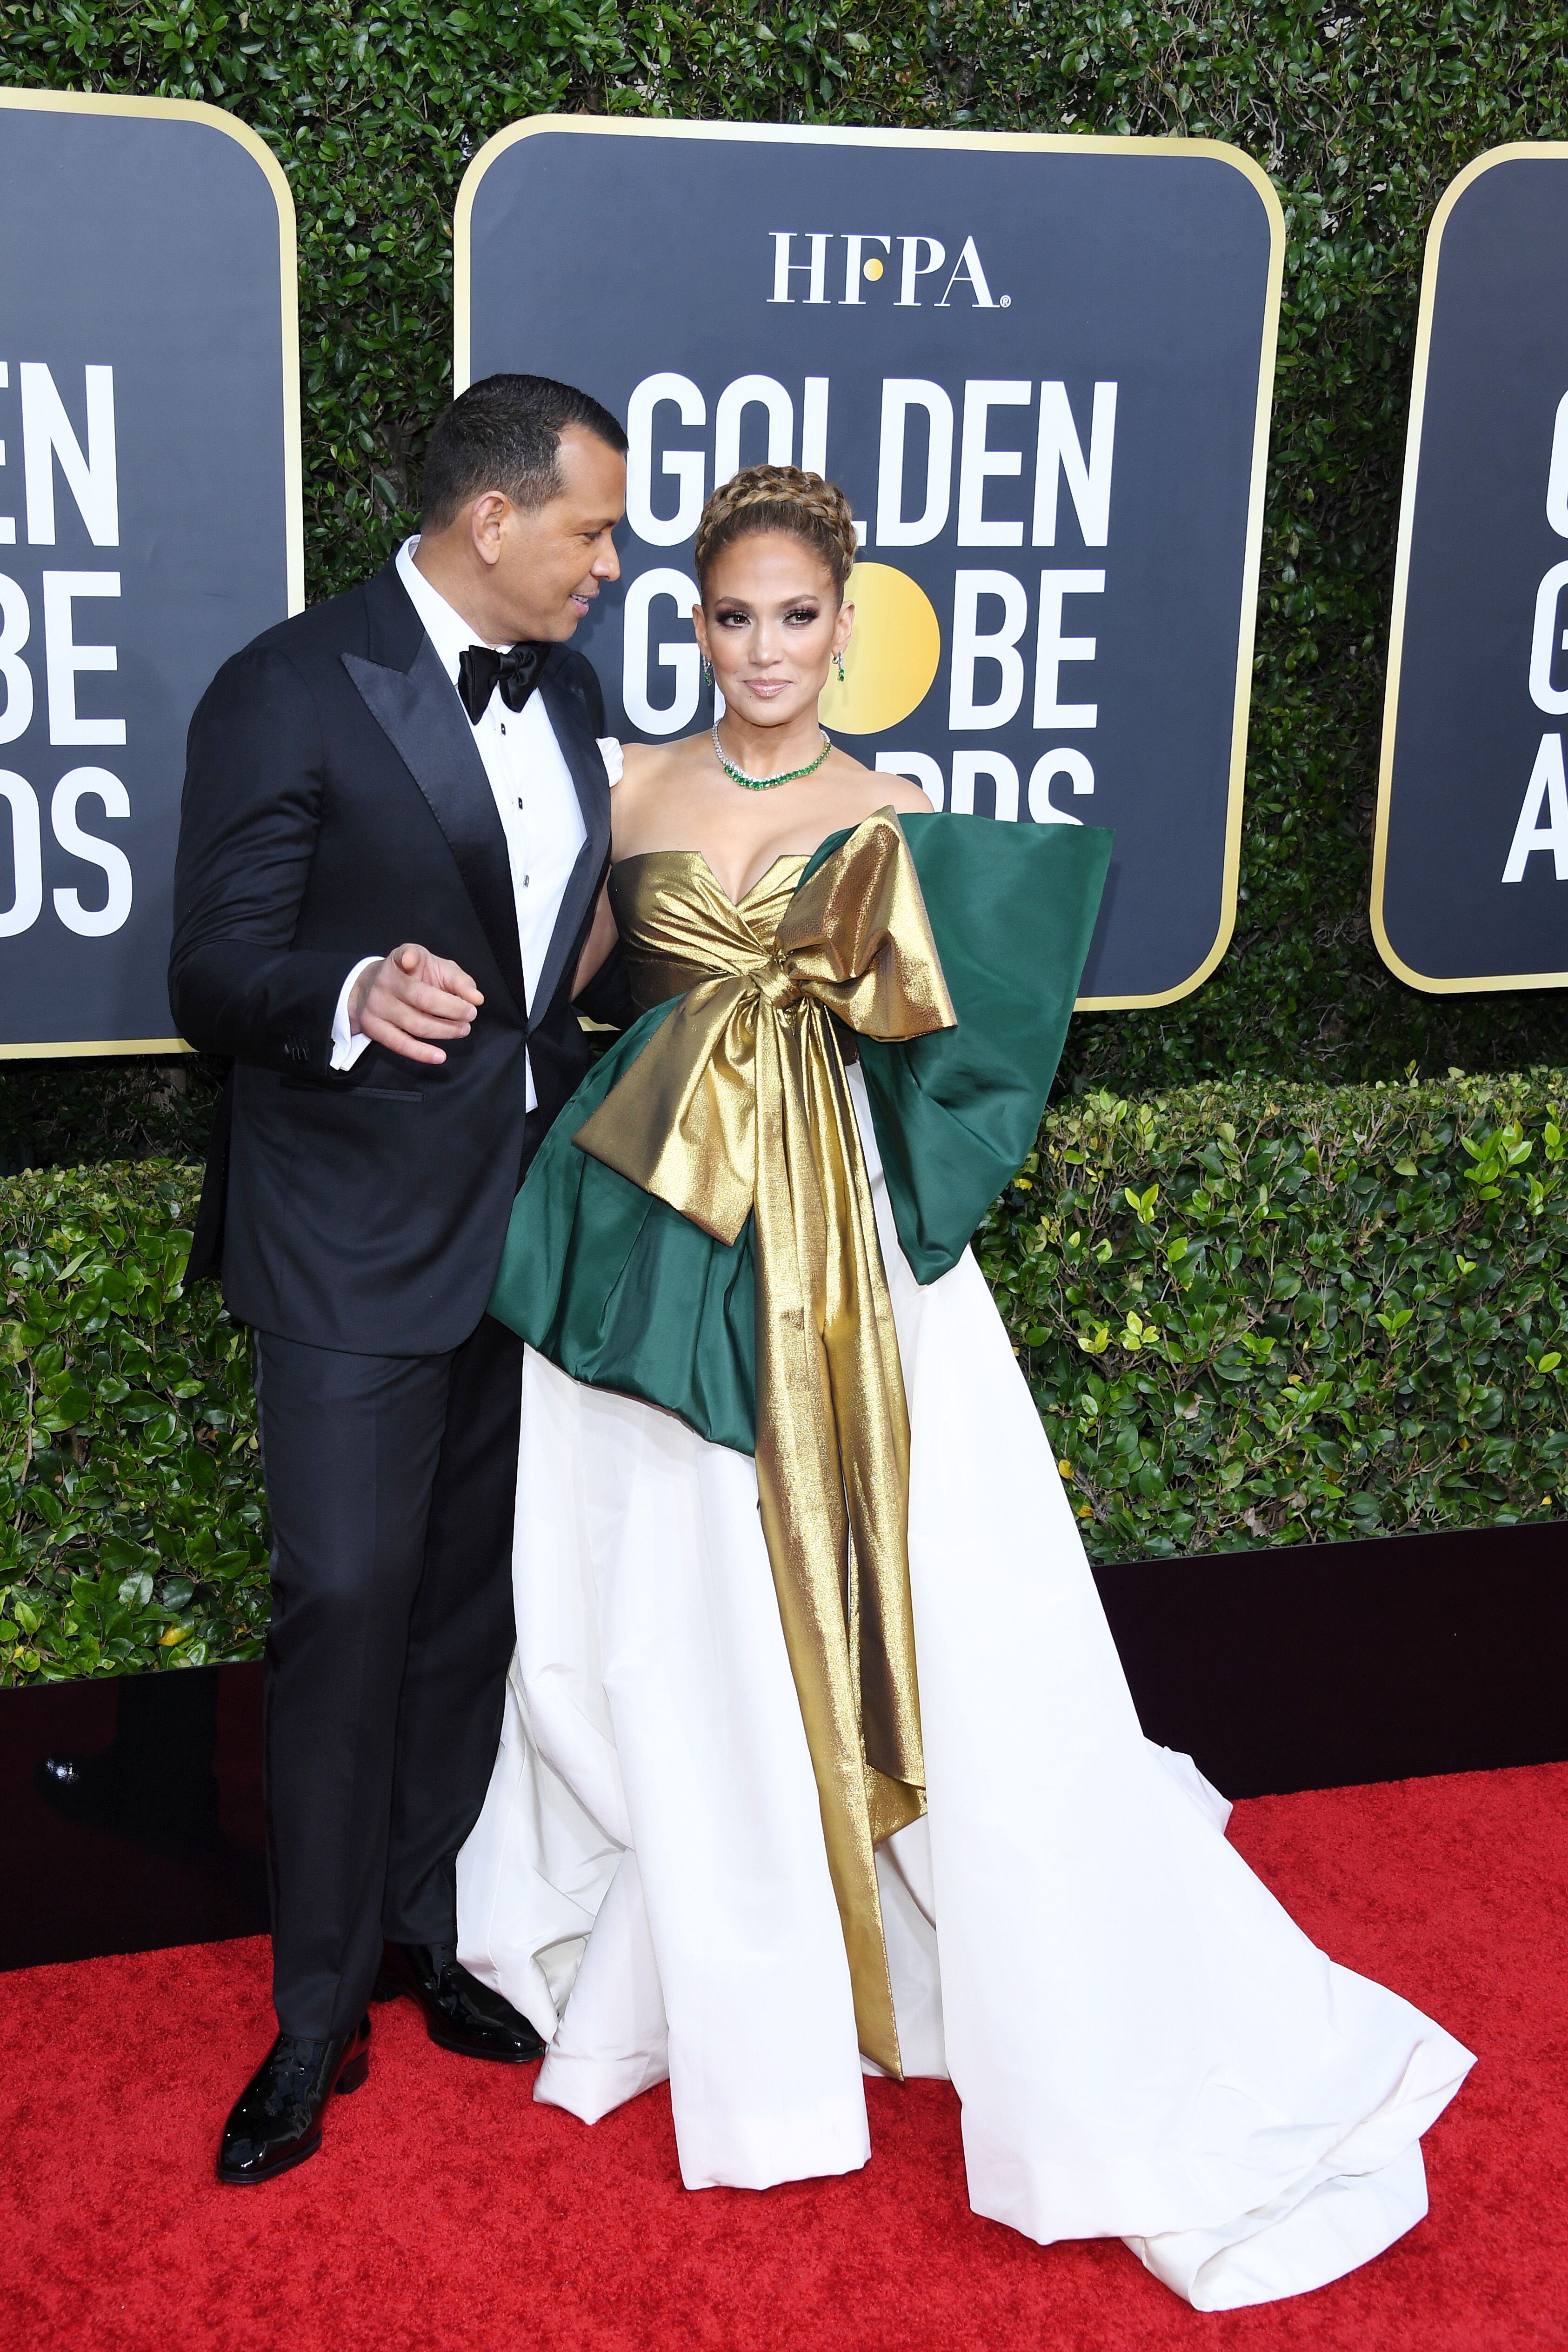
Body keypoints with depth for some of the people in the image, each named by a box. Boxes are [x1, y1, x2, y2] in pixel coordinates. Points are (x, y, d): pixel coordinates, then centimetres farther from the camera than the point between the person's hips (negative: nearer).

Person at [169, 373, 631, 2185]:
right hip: (353, 1238, -6)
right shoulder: (290, 694, -13)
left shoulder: (566, 694, 9)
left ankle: (426, 1928, 32)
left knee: (474, 1597, 14)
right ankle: (320, 2009, 15)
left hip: (528, 1220, 7)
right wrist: (353, 997, -34)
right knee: (344, 1605, -2)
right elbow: (214, 976, -16)